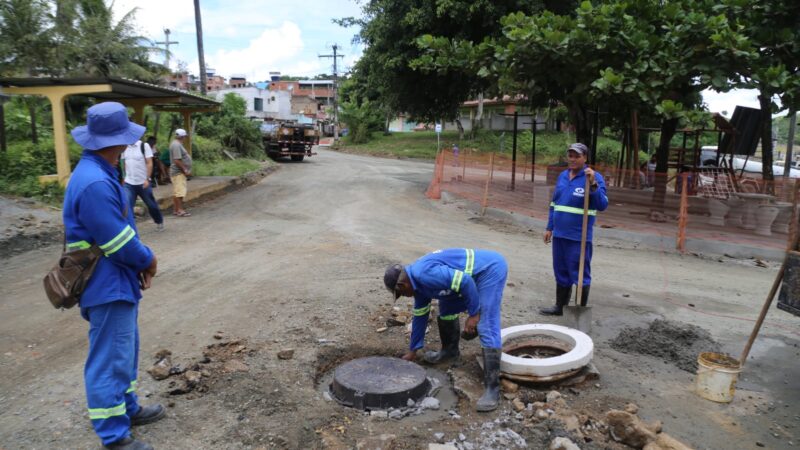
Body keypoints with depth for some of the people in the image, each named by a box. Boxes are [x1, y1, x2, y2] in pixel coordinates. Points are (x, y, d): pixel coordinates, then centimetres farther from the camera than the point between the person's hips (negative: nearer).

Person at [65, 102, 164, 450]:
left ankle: (127, 409, 40)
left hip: (118, 282, 10)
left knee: (125, 352, 23)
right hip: (108, 287, -10)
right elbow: (119, 242, -25)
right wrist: (148, 260, -6)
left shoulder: (96, 173, 6)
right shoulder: (95, 183, -28)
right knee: (110, 362, 3)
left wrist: (141, 262, 4)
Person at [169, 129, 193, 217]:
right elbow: (177, 161, -24)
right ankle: (180, 210, -9)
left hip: (179, 172, 11)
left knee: (176, 192, 12)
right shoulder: (176, 145, -17)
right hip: (179, 172, -11)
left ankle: (176, 209, 17)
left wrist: (185, 170, 20)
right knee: (179, 192, -10)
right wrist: (185, 170, -19)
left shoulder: (177, 144, 16)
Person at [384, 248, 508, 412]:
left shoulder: (425, 274, -24)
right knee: (447, 308, 20)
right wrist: (412, 350, 27)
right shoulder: (418, 281, 8)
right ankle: (450, 351, 39)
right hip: (473, 275, 10)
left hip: (491, 268, -10)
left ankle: (492, 388, -12)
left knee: (487, 328, -15)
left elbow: (465, 281, -27)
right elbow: (420, 316, 19)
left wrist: (473, 314, -18)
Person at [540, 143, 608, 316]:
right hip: (559, 235, 6)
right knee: (561, 273, 16)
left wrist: (593, 184, -32)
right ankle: (560, 306, 30)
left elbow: (602, 205, -19)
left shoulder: (594, 178, -9)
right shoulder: (562, 176, 10)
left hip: (579, 238, -6)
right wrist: (550, 227, 15)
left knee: (579, 274, 3)